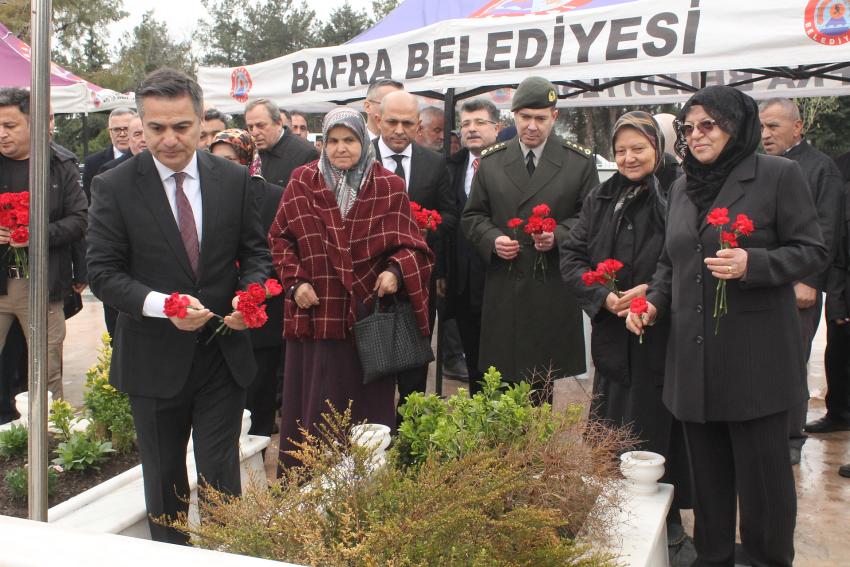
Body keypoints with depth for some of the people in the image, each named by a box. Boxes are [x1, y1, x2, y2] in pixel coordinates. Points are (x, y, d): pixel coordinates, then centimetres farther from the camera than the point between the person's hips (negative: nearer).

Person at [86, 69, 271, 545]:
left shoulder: (234, 179, -2)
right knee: (164, 478, 18)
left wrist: (250, 292, -17)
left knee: (221, 475, 7)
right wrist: (162, 305, -25)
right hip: (154, 359, 0)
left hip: (224, 354, 1)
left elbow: (256, 251, 5)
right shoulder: (114, 187, -8)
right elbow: (102, 272, -9)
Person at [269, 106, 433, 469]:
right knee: (315, 402, 8)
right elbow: (280, 238, 9)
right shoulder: (302, 183, 5)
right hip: (316, 313, 1)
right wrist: (295, 281, -4)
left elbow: (408, 242, 3)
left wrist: (396, 270, -16)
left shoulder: (389, 188, 2)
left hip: (369, 312, 0)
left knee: (367, 404, 7)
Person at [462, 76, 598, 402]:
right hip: (503, 291, 2)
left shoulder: (580, 162, 4)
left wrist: (558, 235, -14)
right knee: (503, 379, 6)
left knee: (543, 383, 5)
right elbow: (473, 216, 12)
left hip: (553, 292, -1)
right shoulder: (490, 161, 9)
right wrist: (493, 239, -8)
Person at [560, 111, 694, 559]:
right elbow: (570, 256, 6)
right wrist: (603, 296, -8)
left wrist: (652, 291, -17)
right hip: (612, 334, 4)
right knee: (611, 432, 10)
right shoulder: (599, 199, 8)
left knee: (659, 430, 5)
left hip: (663, 334, -4)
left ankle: (669, 522, 22)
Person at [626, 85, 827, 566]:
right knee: (707, 470, 13)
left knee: (762, 468, 4)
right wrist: (654, 302, 5)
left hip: (756, 353, -5)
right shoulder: (683, 188, 15)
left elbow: (812, 250, -6)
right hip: (694, 352, 6)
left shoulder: (779, 175, -3)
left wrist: (752, 264, -21)